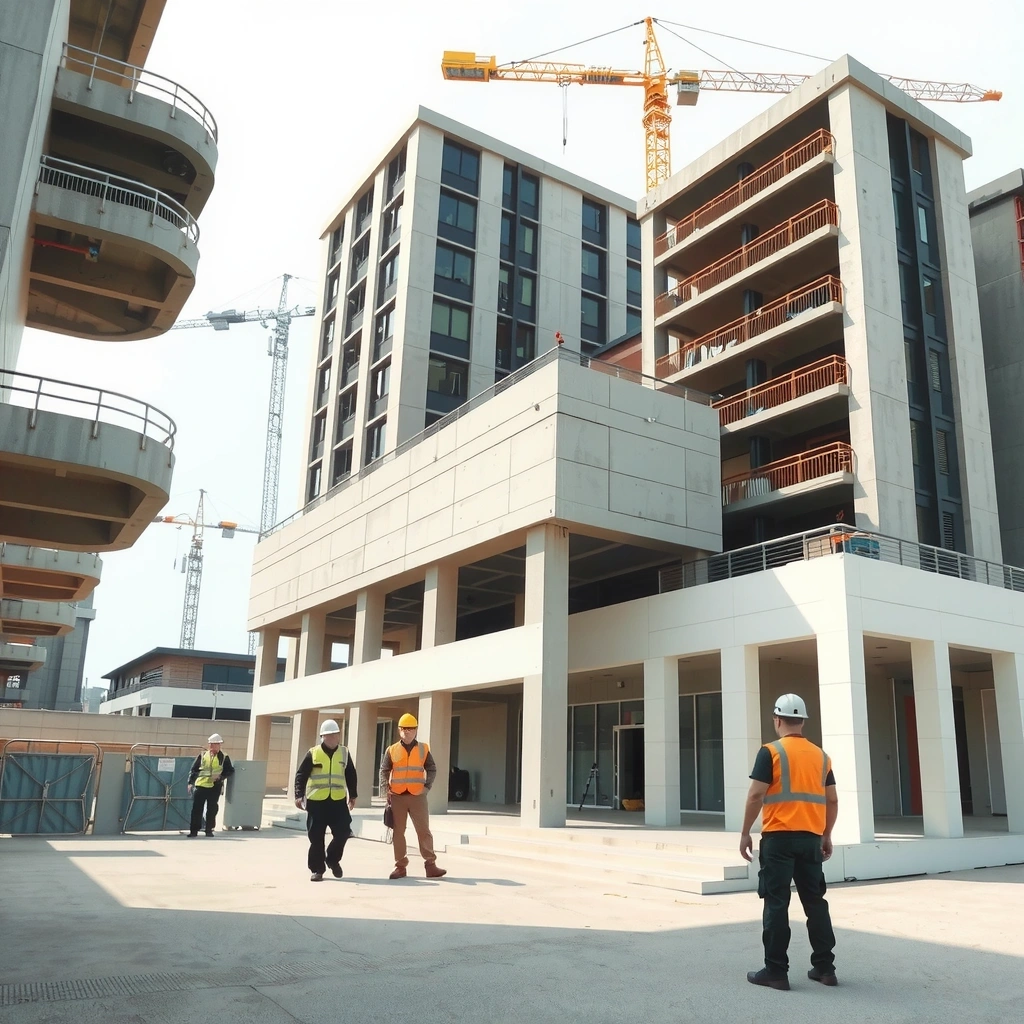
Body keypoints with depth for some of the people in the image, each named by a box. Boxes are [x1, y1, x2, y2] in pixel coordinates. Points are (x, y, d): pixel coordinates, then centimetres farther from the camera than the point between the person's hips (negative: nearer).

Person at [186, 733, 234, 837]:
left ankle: (209, 830, 15)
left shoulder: (224, 757, 4)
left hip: (215, 786, -1)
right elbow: (193, 769, 9)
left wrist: (220, 776, -9)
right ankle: (194, 830, 6)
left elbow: (230, 771, 6)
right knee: (196, 808, -1)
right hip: (200, 785, 1)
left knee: (212, 809, 4)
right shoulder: (202, 755, 8)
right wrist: (190, 782, 1)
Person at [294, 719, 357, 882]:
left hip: (338, 801, 2)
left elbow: (351, 775, 17)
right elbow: (301, 775, -1)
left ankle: (333, 859, 23)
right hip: (316, 801, -2)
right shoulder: (313, 753, -2)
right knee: (316, 837, 0)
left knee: (343, 832, -3)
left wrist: (352, 795, 18)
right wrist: (299, 795, -11)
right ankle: (317, 869, 13)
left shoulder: (344, 753, 8)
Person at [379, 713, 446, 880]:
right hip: (397, 797, 1)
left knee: (424, 831, -1)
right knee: (398, 832, 6)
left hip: (417, 796, 0)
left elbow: (432, 770, 7)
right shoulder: (392, 750, 5)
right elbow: (384, 771, 5)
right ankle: (400, 866, 14)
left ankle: (431, 865, 2)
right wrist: (385, 788, -9)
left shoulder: (423, 749, 6)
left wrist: (427, 786, -6)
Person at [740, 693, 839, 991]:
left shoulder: (771, 752, -7)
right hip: (812, 838, 5)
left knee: (776, 904, 0)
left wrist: (745, 833, -4)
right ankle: (824, 967, 19)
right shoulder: (821, 756, 9)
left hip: (779, 838, -5)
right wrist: (827, 836, 21)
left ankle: (776, 971, 3)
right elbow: (832, 801, 12)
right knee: (815, 901, 14)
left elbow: (756, 795, -12)